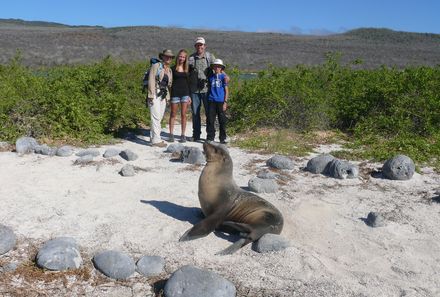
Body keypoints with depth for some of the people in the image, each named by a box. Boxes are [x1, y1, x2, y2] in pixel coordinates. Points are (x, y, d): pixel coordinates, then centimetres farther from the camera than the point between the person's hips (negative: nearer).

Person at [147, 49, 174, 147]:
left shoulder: (170, 70, 17)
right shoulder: (156, 66, -2)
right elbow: (151, 80, -9)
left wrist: (167, 97, 14)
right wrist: (151, 95, -16)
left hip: (163, 95, 7)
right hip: (155, 94, -7)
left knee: (159, 117, 8)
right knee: (156, 117, -11)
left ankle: (153, 137, 17)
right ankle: (156, 140, -10)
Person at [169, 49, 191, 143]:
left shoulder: (187, 69, 9)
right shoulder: (173, 68, 2)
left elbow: (189, 82, 12)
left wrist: (189, 96, 7)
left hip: (185, 93, 2)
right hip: (175, 93, -2)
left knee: (183, 115, 3)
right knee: (173, 114, 4)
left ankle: (183, 135, 9)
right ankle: (171, 134, 11)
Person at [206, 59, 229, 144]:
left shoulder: (223, 77, 2)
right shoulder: (211, 77, 10)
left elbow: (226, 90, 2)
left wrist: (225, 102, -4)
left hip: (221, 101, -2)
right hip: (211, 101, 2)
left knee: (222, 121, 2)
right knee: (210, 120, 2)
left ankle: (222, 138, 11)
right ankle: (210, 137, 10)